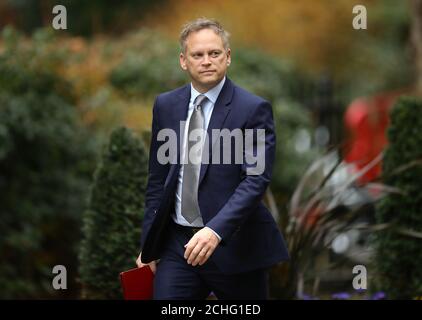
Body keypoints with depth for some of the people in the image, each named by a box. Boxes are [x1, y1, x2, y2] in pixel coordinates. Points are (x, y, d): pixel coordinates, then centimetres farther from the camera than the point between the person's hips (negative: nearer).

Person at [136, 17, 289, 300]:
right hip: (177, 244, 3)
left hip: (233, 244, -3)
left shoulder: (253, 109, -7)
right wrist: (149, 244, 10)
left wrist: (215, 230, -29)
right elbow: (158, 178, 13)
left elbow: (256, 179, -16)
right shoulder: (166, 106, 7)